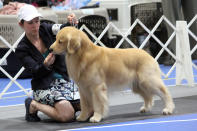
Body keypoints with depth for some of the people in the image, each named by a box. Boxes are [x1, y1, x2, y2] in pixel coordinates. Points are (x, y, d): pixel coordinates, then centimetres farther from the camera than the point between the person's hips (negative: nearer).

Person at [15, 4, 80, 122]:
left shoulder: (45, 29, 2)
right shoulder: (22, 49, -7)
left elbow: (60, 29, -18)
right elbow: (36, 72, -15)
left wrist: (70, 23, -41)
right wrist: (46, 65, -38)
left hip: (65, 80, 5)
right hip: (45, 85, -4)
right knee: (67, 116, -27)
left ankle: (64, 104, 15)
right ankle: (33, 105, -2)